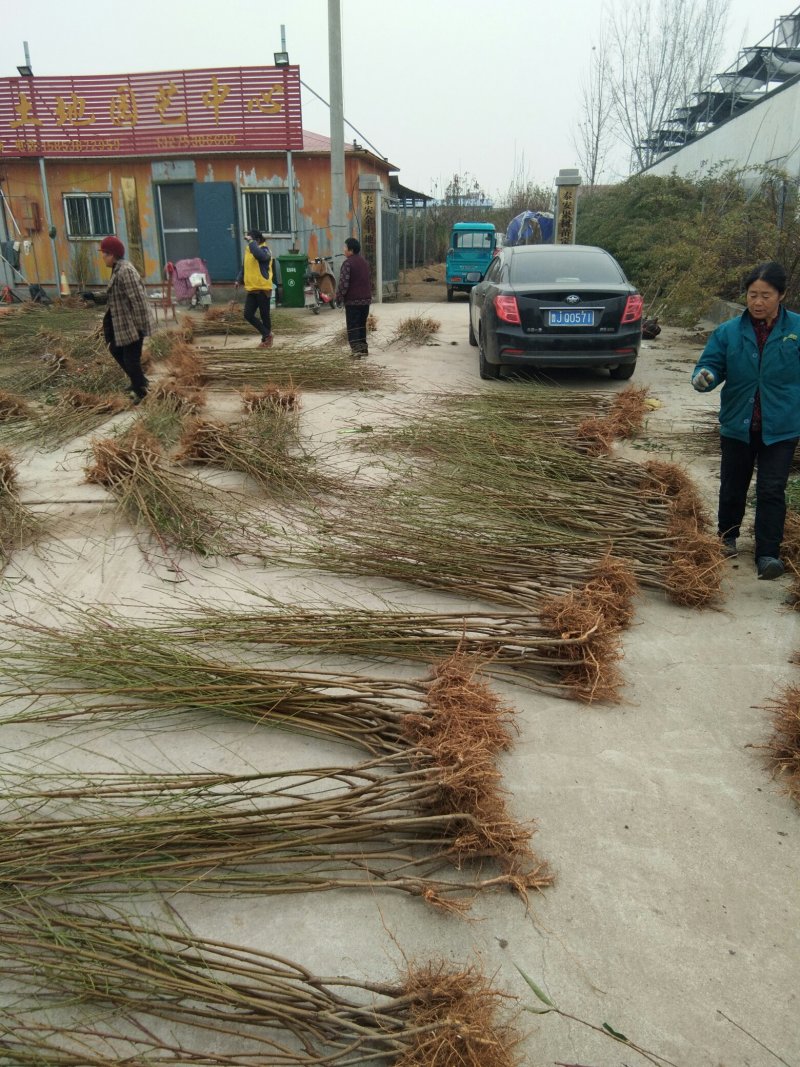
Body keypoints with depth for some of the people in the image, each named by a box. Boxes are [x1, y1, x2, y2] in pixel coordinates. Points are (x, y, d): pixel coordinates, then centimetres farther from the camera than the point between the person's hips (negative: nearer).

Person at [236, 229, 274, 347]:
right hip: (251, 289, 7)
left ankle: (266, 338, 19)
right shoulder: (248, 249, 14)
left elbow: (259, 255, -34)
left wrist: (251, 241, -24)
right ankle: (267, 335, 13)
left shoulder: (264, 249, -9)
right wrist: (239, 280, 12)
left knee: (264, 315, 3)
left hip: (263, 289, -7)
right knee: (248, 315, 1)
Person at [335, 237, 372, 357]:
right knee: (362, 325, 16)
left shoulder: (348, 263, -13)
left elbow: (343, 283, -17)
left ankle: (356, 348, -14)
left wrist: (338, 297, -7)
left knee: (352, 326, -4)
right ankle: (363, 347, 18)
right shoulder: (364, 262, 13)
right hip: (366, 299, 7)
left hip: (352, 300, -7)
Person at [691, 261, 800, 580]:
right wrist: (704, 377, -28)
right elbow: (711, 364, -5)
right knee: (733, 487, 15)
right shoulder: (729, 332, -4)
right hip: (737, 426, 2)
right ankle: (727, 538, 35)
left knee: (772, 491, -2)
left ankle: (768, 553, 5)